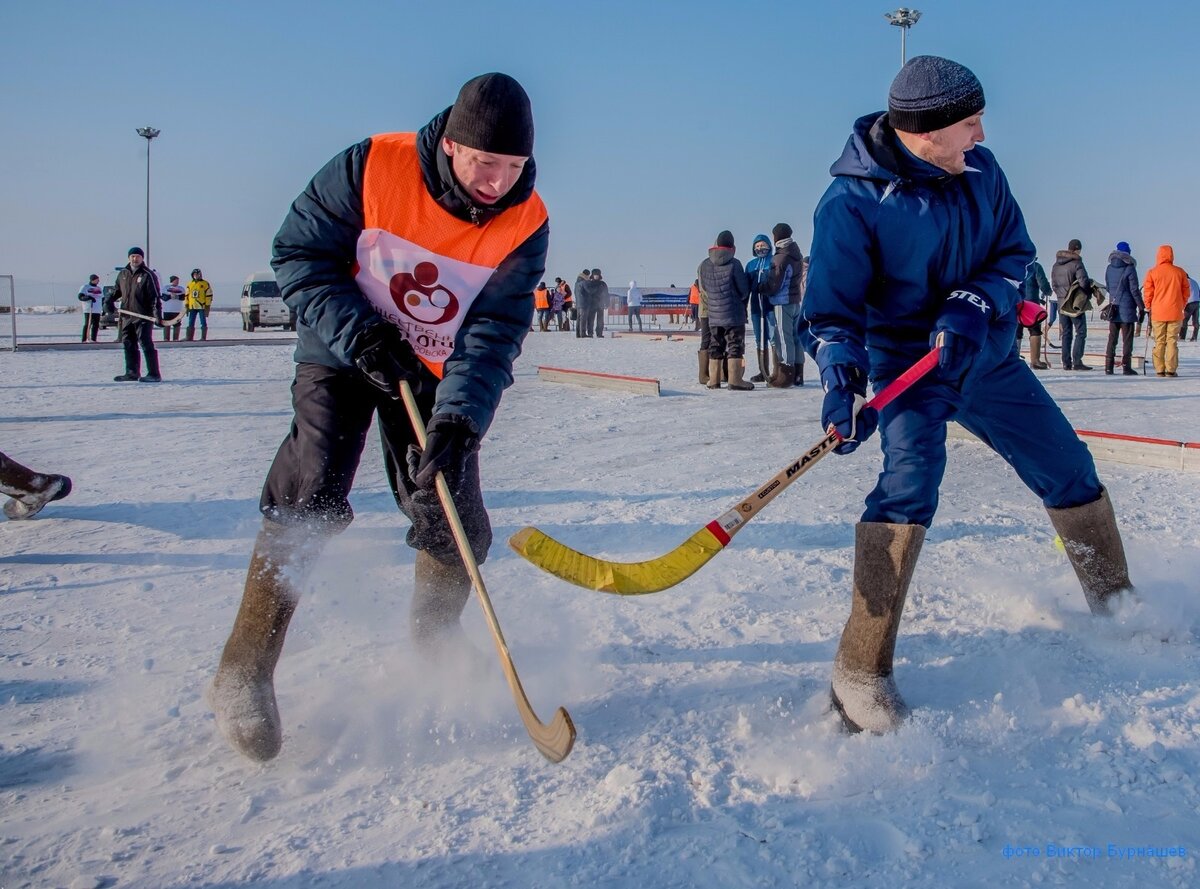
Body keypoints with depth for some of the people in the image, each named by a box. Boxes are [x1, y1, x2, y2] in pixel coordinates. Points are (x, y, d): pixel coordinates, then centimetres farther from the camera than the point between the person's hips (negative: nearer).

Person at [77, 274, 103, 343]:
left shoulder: (99, 289, 19)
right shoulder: (85, 287, 1)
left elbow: (103, 300, 24)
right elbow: (80, 297, -8)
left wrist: (104, 309, 16)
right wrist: (89, 297, -24)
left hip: (97, 310, 6)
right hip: (88, 310, -6)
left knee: (96, 325, 3)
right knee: (87, 324, -10)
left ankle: (93, 339, 10)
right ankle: (84, 340, -8)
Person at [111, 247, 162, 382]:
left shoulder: (147, 275, -7)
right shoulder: (123, 274, 13)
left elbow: (155, 297, -11)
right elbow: (117, 291, 28)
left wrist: (158, 314, -19)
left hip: (143, 316, -7)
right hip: (126, 316, 7)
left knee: (146, 344, -9)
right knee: (128, 345, 9)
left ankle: (154, 374, -6)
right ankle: (132, 373, 18)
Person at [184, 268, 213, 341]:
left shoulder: (205, 284, -2)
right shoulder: (190, 284, 12)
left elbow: (209, 295, -4)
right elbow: (187, 295, 16)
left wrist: (207, 306, -8)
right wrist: (186, 305, 11)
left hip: (202, 307, -4)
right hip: (192, 307, 4)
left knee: (203, 323, 0)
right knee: (191, 323, 5)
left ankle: (203, 338, 4)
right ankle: (189, 338, 9)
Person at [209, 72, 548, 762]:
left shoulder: (525, 224, -16)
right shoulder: (372, 168, -22)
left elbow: (495, 334, -20)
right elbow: (299, 253, -13)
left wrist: (460, 419, -34)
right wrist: (361, 335, -24)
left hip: (435, 373, 3)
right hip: (343, 352, -2)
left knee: (455, 520, -2)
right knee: (310, 498, -17)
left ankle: (435, 642, 28)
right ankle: (244, 674, -7)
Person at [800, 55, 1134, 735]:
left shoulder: (980, 169, -3)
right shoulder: (851, 203, -19)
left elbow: (1015, 254, 2)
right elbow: (832, 310, -19)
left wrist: (973, 304, -19)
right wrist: (842, 383, -36)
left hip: (988, 356, 6)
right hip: (906, 364, -6)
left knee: (1070, 470, 12)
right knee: (911, 479, -29)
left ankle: (1116, 604, 38)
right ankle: (860, 672, -26)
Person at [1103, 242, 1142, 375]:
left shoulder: (1109, 268, 5)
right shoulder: (1130, 268, -11)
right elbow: (1134, 290, -11)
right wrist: (1141, 307, -4)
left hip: (1113, 307, 5)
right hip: (1127, 308, -5)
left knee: (1112, 338, 10)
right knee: (1127, 339, 0)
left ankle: (1108, 366, 7)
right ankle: (1126, 367, -2)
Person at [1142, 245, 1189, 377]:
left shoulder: (1152, 273, -5)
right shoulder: (1180, 272, 1)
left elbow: (1147, 292, -2)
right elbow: (1186, 292, 7)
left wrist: (1148, 308, 11)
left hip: (1158, 313, -1)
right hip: (1175, 313, 1)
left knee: (1159, 342, 6)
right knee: (1172, 341, 3)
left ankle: (1160, 370, 5)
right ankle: (1171, 370, -1)